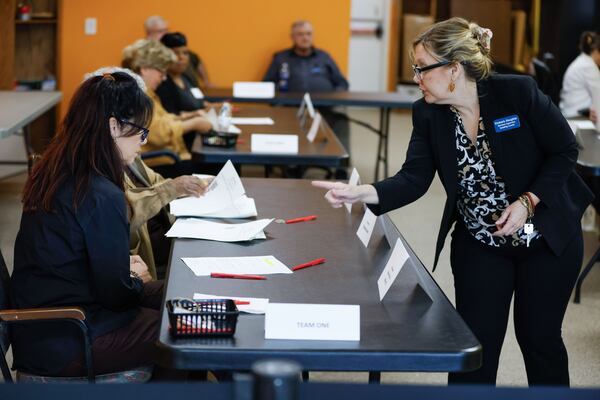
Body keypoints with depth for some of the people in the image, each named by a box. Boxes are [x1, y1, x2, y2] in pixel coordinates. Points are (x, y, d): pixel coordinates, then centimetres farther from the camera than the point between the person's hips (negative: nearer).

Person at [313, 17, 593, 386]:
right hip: (480, 245, 3)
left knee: (539, 337, 9)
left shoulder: (518, 92, -21)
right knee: (476, 342, 3)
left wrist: (528, 201, -22)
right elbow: (414, 179, -18)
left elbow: (565, 150, -12)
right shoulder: (428, 114, -9)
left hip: (547, 238, -3)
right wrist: (362, 192, -35)